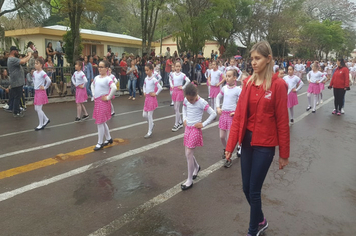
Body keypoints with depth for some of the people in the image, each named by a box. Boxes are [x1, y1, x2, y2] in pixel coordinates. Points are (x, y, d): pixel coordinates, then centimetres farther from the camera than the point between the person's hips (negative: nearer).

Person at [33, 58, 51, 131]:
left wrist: (45, 87, -16)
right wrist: (35, 85, 14)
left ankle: (41, 125, 6)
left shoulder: (42, 73, -15)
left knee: (38, 109, -5)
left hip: (41, 92, -8)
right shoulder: (34, 73, 9)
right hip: (36, 92, 8)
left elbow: (49, 81, -26)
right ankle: (46, 120, 26)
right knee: (36, 108, 11)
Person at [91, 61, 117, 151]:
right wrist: (93, 94, 15)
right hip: (97, 101, 8)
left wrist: (108, 97, -22)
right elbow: (92, 85, 28)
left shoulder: (108, 79, -15)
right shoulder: (97, 77, 9)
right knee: (102, 122, 17)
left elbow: (114, 88, -31)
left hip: (103, 102, -8)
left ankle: (100, 143, 9)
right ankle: (109, 139, 32)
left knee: (100, 123, -4)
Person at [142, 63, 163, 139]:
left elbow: (160, 88, -22)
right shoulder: (146, 79, 6)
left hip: (152, 98, -7)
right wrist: (144, 92, 10)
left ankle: (150, 132, 9)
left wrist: (155, 94, -14)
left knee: (150, 115, -2)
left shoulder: (153, 79, -15)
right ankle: (151, 124, 36)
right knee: (144, 115, 9)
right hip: (147, 98, 7)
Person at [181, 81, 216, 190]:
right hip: (187, 128, 6)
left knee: (188, 154, -6)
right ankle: (196, 167, 43)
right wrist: (184, 119, 9)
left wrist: (203, 124, -14)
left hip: (195, 130, -6)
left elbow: (213, 114, -15)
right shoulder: (186, 100, 0)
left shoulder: (202, 102, -17)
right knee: (188, 153, 13)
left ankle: (189, 180, 6)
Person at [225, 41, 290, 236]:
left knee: (254, 191, 4)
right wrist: (230, 145, 0)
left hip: (265, 145, -5)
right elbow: (239, 115, 2)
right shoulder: (248, 82, 3)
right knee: (246, 188, 15)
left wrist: (284, 153, -4)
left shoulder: (278, 84, -12)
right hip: (247, 140, 5)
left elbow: (282, 121, -9)